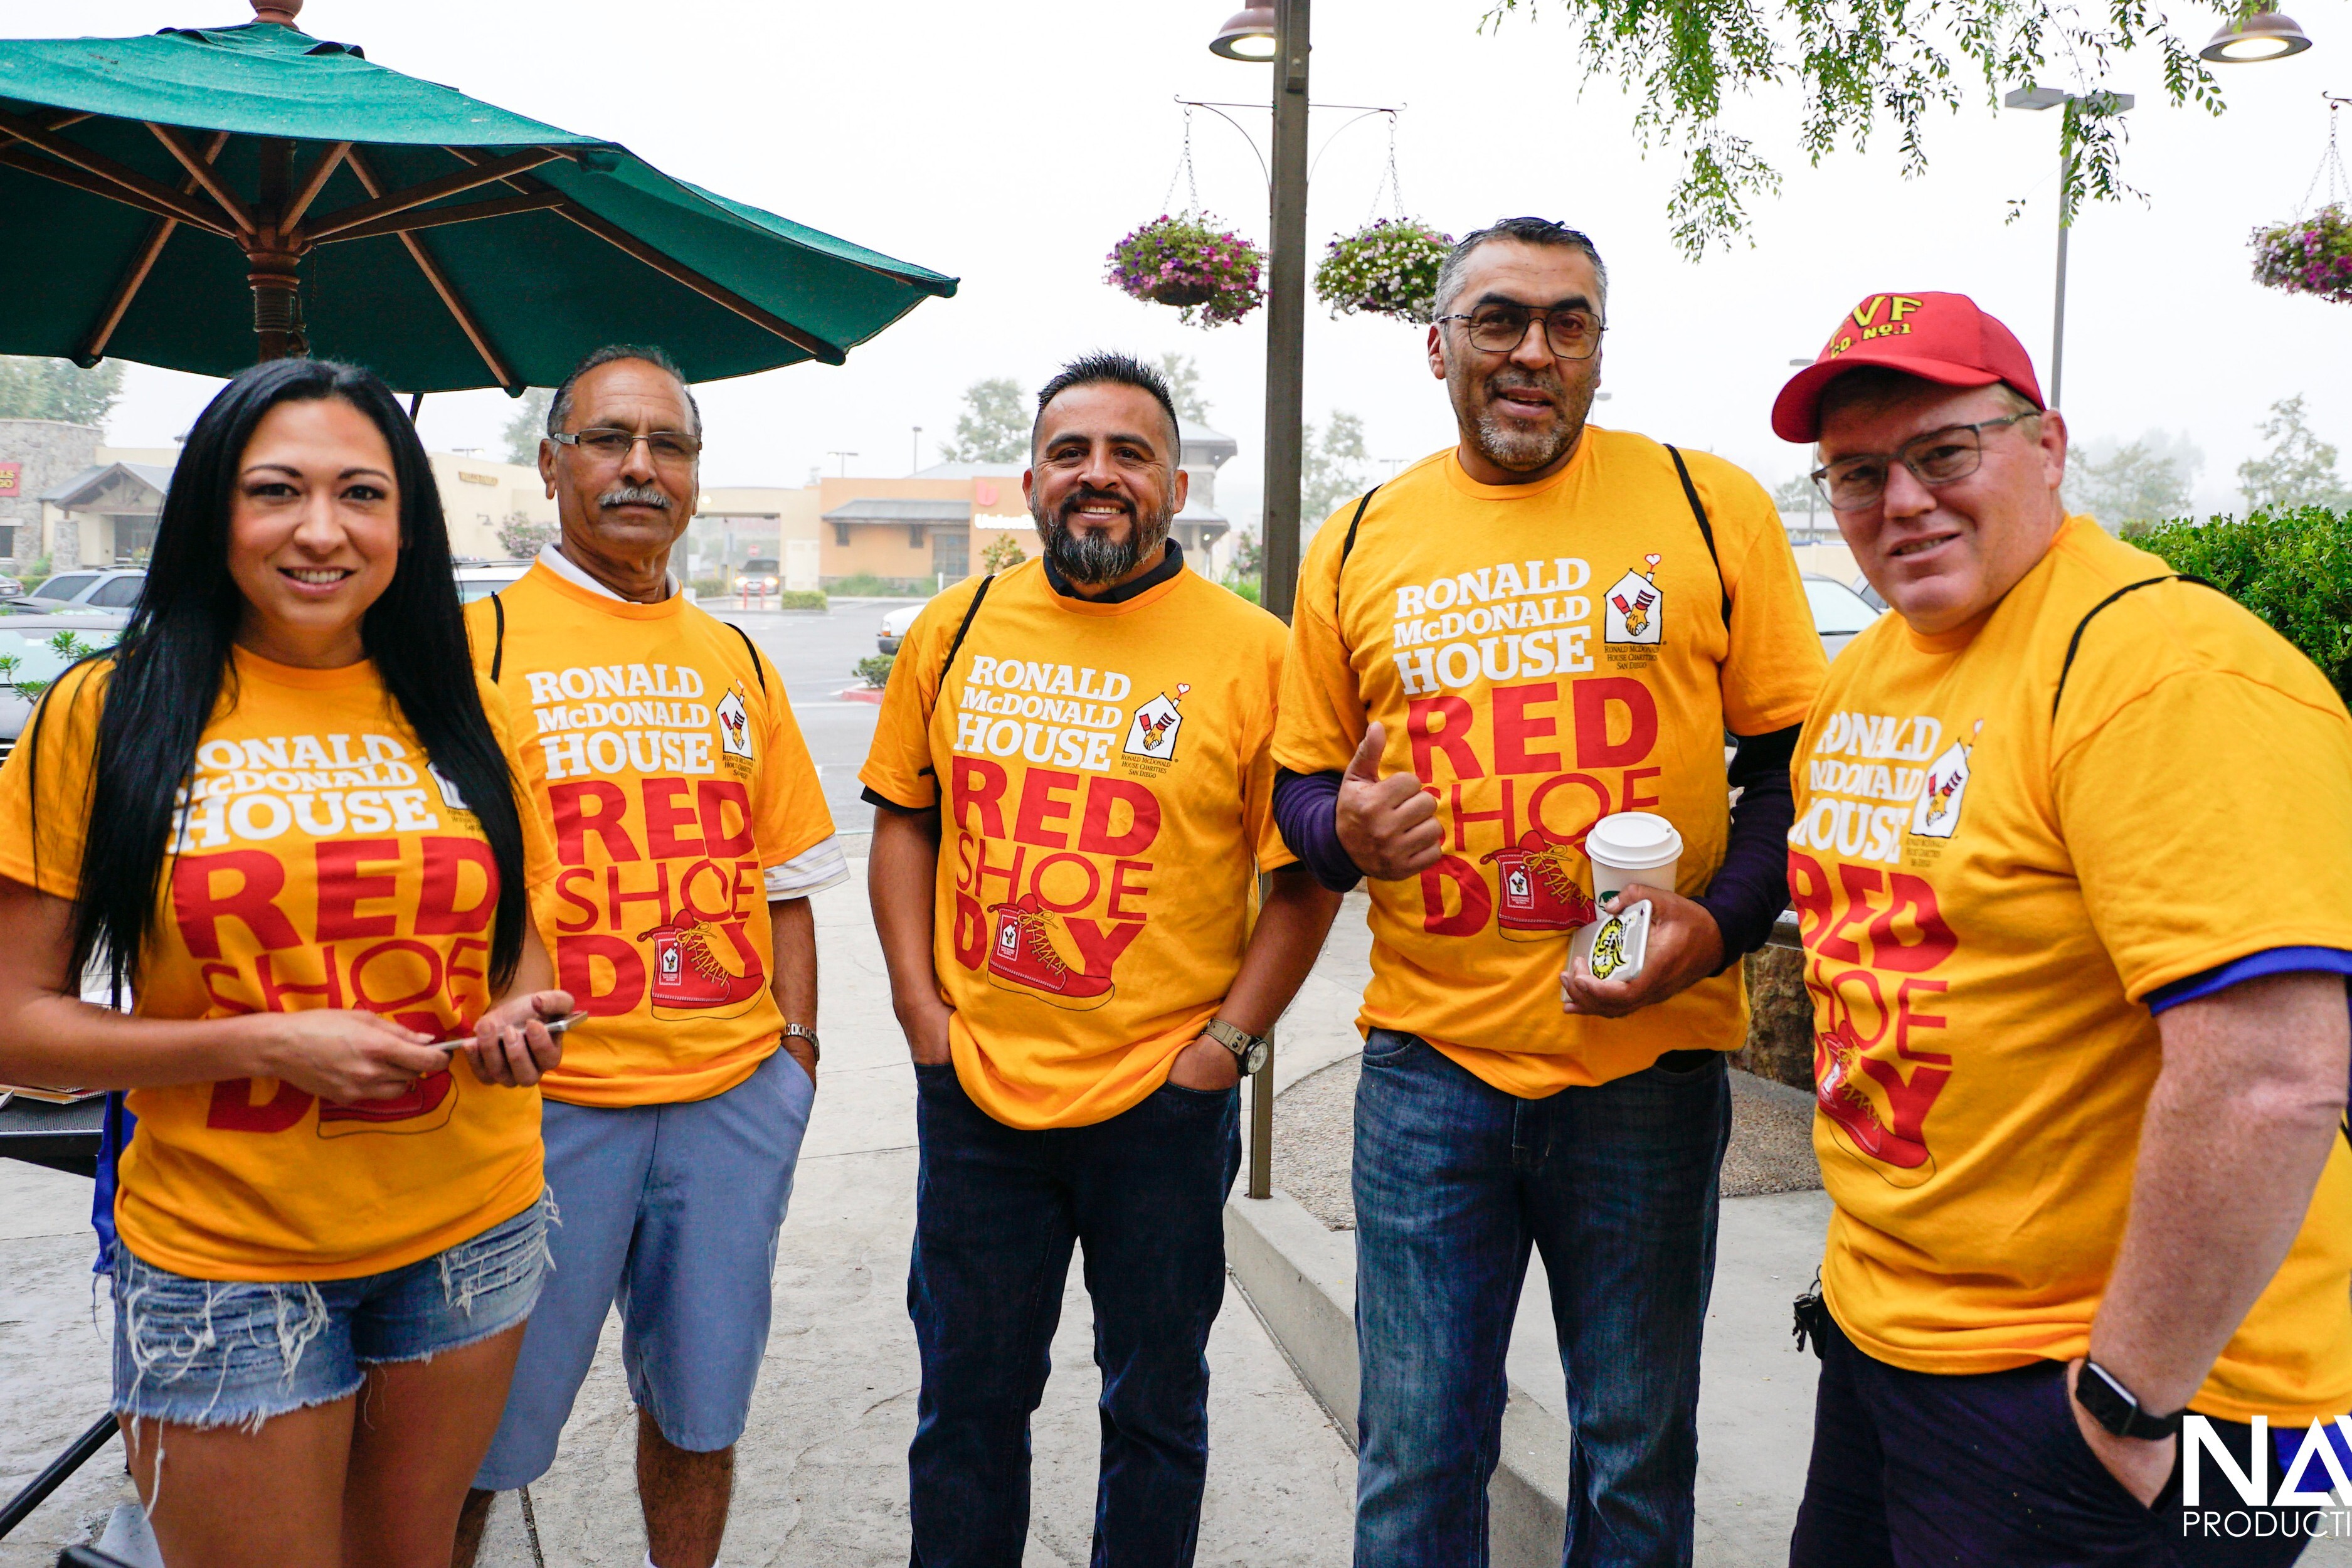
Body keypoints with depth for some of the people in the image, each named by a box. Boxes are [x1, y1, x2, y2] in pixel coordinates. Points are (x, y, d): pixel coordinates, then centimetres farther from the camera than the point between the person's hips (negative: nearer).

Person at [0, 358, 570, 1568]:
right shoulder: (106, 714, -7)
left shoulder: (462, 716, 3)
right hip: (223, 1262, -3)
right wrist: (266, 1041, -20)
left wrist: (519, 1017, -9)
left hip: (469, 1232, 3)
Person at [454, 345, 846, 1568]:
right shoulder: (477, 642, -2)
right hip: (546, 1100, -4)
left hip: (736, 1097, 4)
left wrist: (793, 1046, 8)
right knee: (478, 1436, 7)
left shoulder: (736, 662, 12)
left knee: (700, 1409, 15)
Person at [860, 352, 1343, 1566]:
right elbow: (903, 818, 10)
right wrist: (920, 1003, 2)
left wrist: (1226, 1041, -10)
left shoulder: (1254, 653, -7)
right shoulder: (957, 628, 3)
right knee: (966, 1396, 18)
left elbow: (1305, 880, -4)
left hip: (1164, 1104, -2)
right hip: (973, 1092, 3)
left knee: (1155, 1403, 15)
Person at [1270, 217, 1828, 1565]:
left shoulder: (1710, 507, 0)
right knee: (1416, 1454, 12)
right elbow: (1306, 782, 13)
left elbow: (1796, 758, 2)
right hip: (1431, 1059, 1)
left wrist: (1719, 922, -13)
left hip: (1651, 1060, -1)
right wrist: (1344, 828, -9)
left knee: (1637, 1452, 16)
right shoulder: (1357, 544, 5)